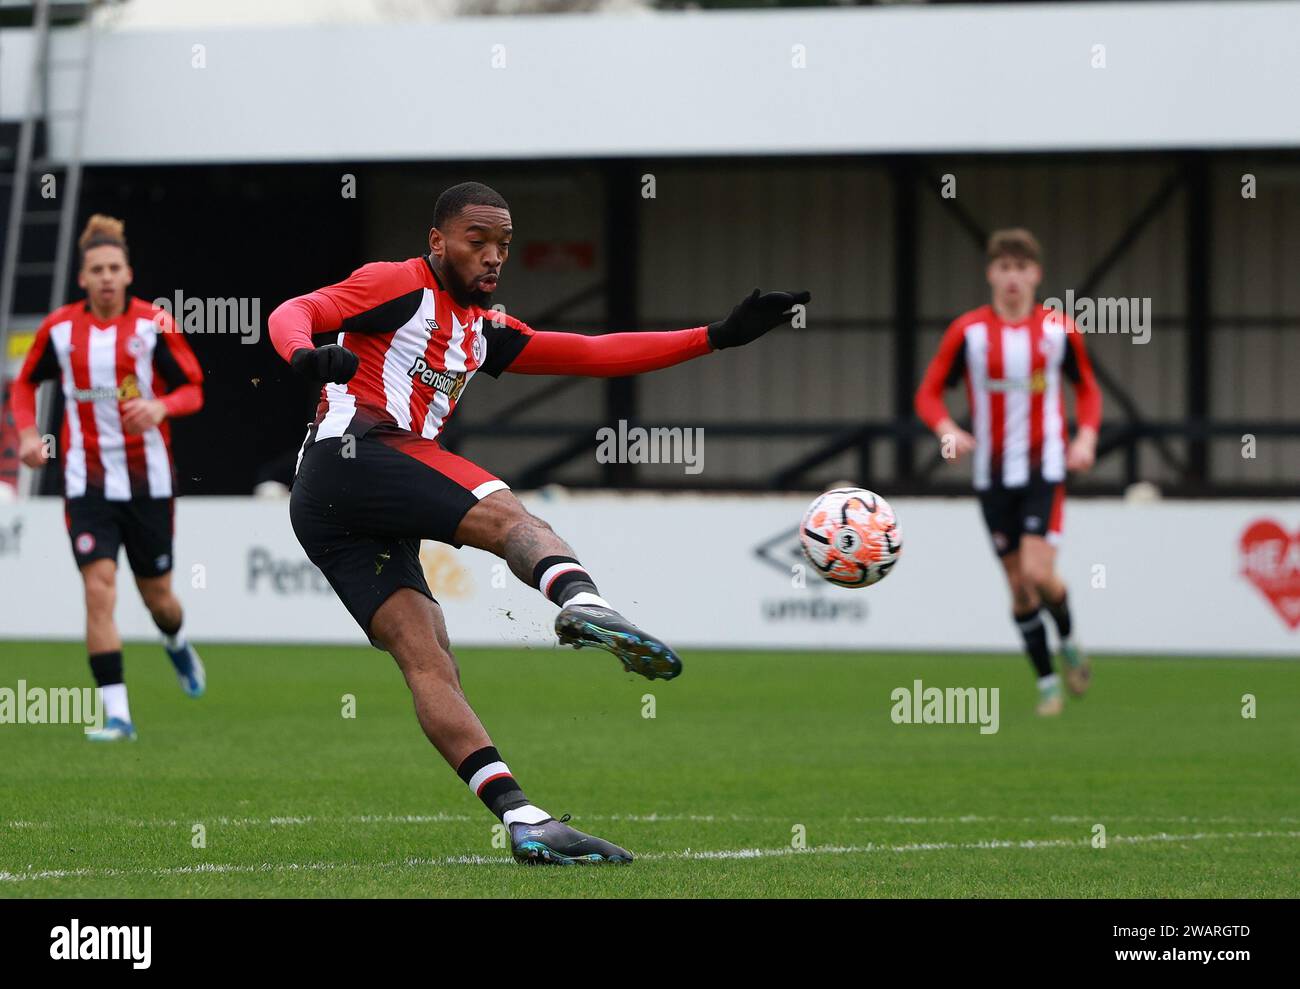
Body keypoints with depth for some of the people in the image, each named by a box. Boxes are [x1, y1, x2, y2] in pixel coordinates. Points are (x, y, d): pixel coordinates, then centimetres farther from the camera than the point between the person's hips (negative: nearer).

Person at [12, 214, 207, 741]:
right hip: (87, 480, 0)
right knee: (99, 589, -16)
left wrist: (160, 406, -24)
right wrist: (27, 432, -4)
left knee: (156, 593, 13)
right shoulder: (59, 328, -2)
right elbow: (25, 383, 14)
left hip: (148, 478, 0)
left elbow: (193, 389, -3)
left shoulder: (154, 325, -7)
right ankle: (116, 713, -14)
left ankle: (176, 643, 51)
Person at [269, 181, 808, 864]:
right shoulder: (401, 285, 4)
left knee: (427, 658, -4)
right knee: (502, 513, -27)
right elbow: (293, 313, -9)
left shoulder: (484, 332, 29)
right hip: (350, 451, -9)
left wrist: (719, 337, 22)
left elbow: (593, 354, 27)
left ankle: (520, 819, -15)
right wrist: (307, 354, -34)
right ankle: (580, 601, -59)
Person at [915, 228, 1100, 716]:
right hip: (993, 473, 1)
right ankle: (1046, 680, 17)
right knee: (1019, 585, 3)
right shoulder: (968, 332, -4)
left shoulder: (1060, 329, -1)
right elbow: (929, 393, 1)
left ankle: (1069, 640, 13)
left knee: (1038, 573, -17)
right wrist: (948, 430, -19)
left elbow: (1087, 388, 13)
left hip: (1045, 469, -1)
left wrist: (1087, 437, -4)